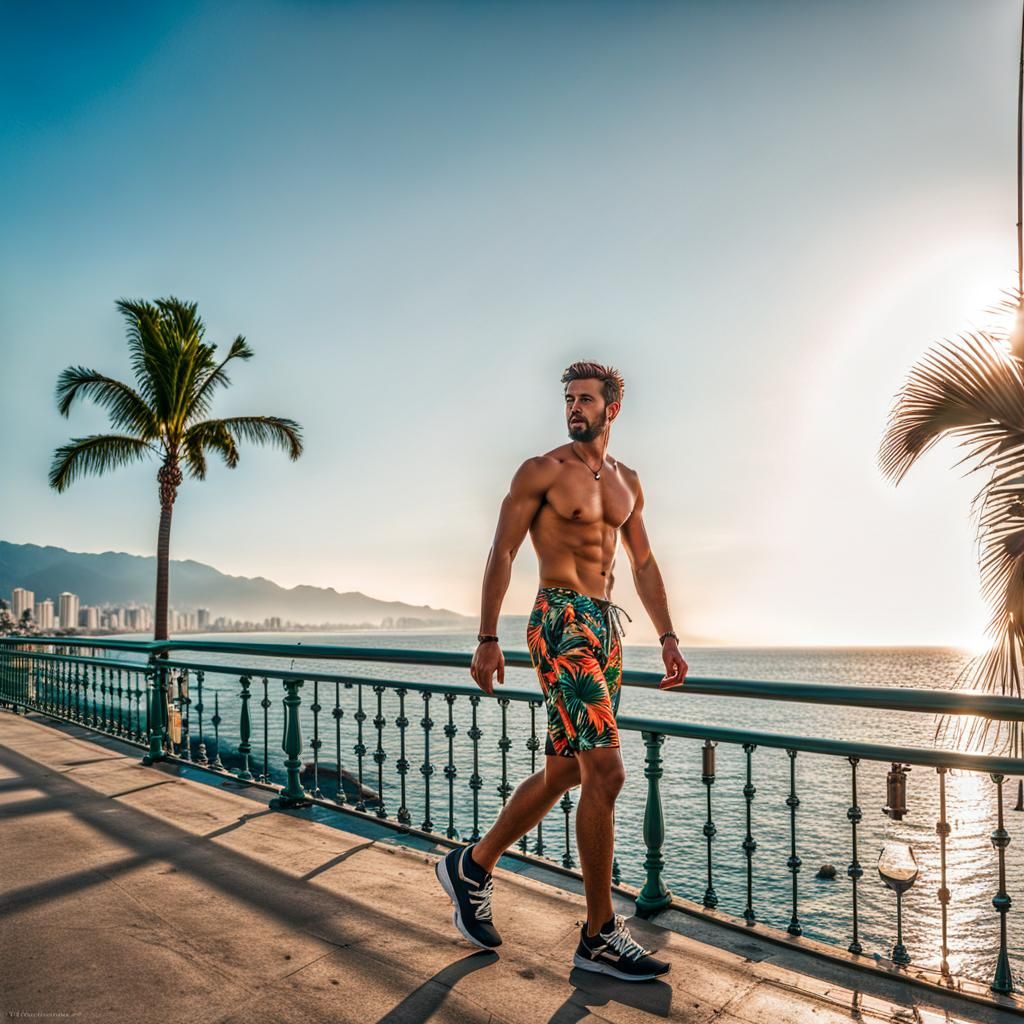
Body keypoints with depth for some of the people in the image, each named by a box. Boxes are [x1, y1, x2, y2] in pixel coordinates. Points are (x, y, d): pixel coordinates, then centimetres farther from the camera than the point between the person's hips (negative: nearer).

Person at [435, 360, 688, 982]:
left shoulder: (627, 481, 17)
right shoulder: (543, 471, -3)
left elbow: (644, 563, 19)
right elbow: (502, 553, -5)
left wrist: (668, 637, 13)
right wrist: (488, 640, -11)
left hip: (607, 627, 8)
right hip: (561, 622, -8)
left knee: (564, 772, 13)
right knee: (606, 772, -12)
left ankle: (472, 867, 31)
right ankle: (600, 936, 1)